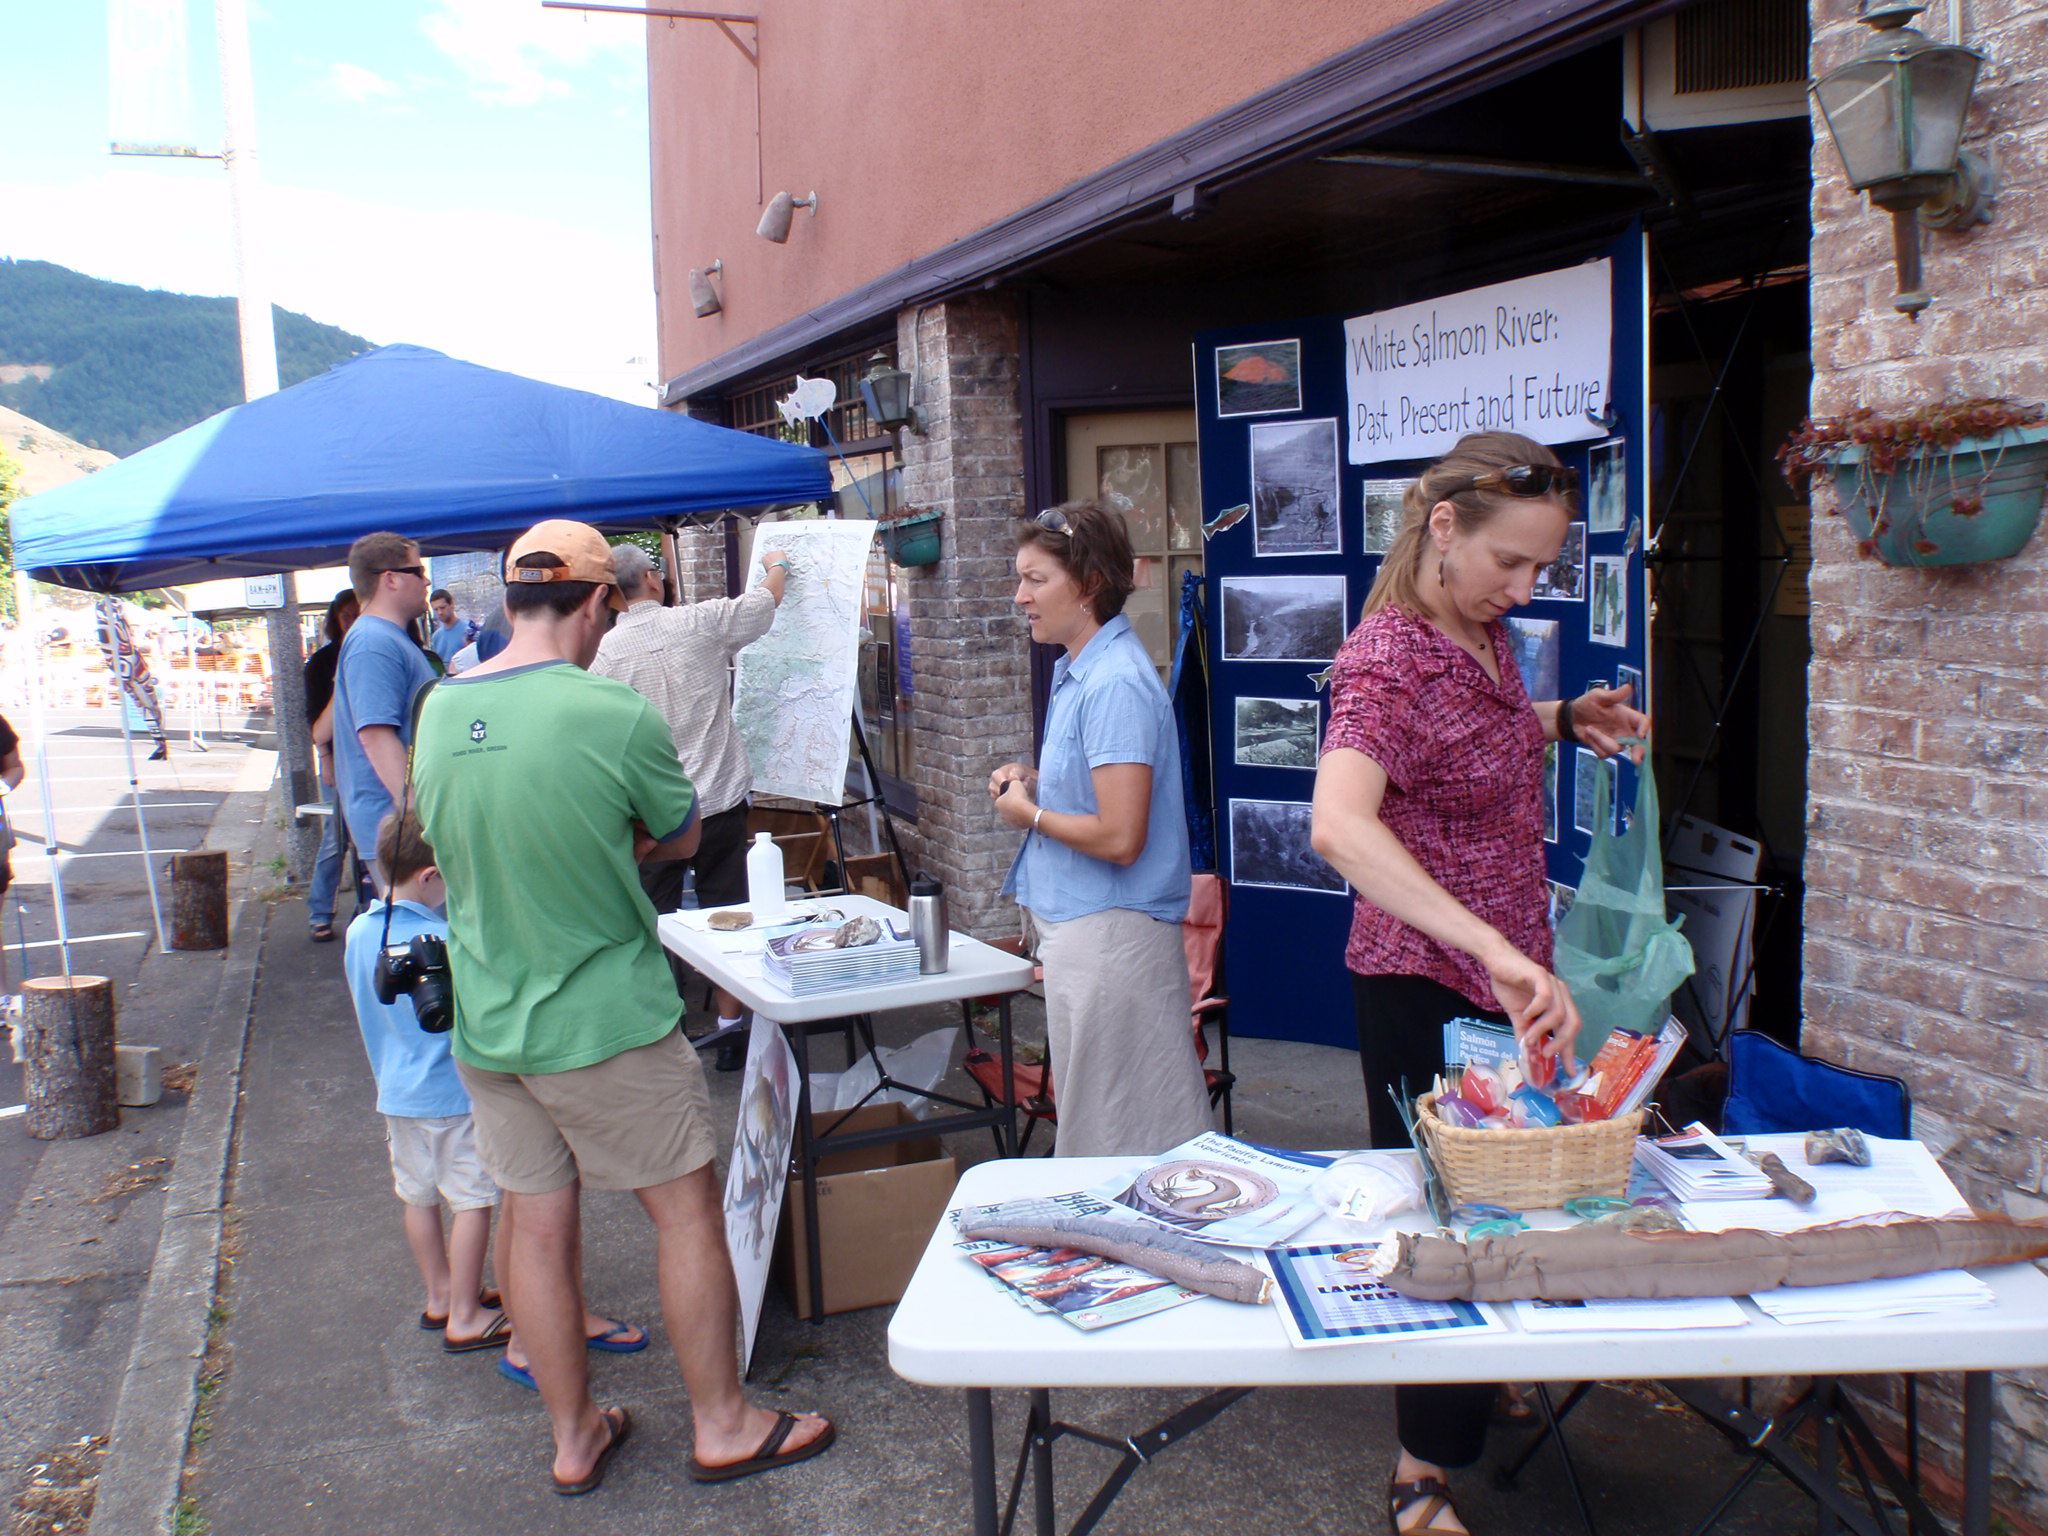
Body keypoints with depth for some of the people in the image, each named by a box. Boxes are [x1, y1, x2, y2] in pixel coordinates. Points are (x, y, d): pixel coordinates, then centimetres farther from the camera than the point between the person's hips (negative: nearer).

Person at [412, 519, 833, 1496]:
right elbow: (681, 839, -3)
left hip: (486, 1026, 6)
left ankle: (574, 1437, 31)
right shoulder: (615, 715, -18)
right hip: (604, 1022, -6)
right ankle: (722, 1425, 23)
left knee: (535, 1222, 15)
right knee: (686, 1208, 10)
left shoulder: (439, 708, 0)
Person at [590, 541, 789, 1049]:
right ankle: (729, 1026, 17)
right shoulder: (701, 622, -6)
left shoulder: (604, 652, -6)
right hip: (720, 800, 0)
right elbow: (766, 601, 12)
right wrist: (777, 565, 32)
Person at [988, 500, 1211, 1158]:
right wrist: (1034, 781, 8)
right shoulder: (1076, 670, 11)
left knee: (1116, 1134, 2)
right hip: (1079, 921, 10)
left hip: (1109, 931, -10)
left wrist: (1030, 814, -10)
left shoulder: (1114, 684, -20)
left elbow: (1119, 838, -25)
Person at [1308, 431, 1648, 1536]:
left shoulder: (1483, 630, 2)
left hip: (1501, 966, 9)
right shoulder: (1389, 660, -26)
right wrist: (1496, 950, -51)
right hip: (1426, 983, -9)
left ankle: (1474, 1396, 47)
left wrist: (1566, 720, 5)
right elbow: (1339, 825, -45)